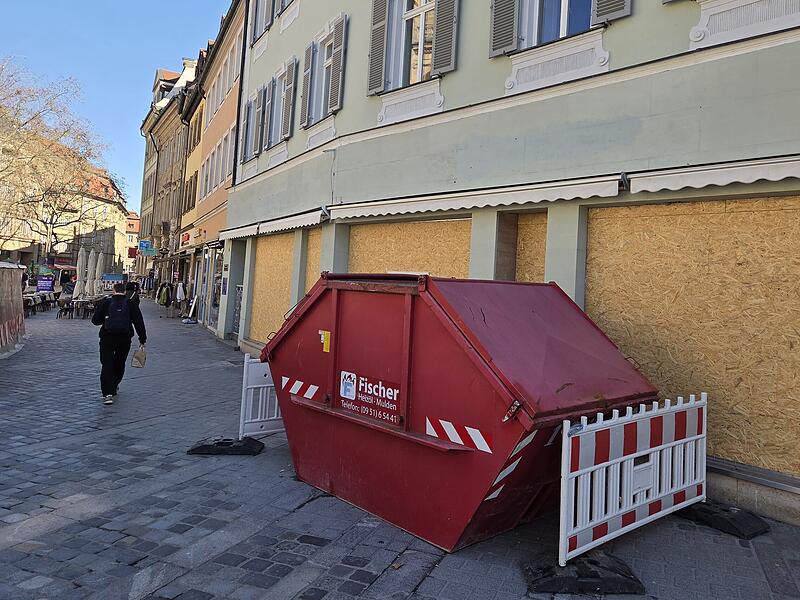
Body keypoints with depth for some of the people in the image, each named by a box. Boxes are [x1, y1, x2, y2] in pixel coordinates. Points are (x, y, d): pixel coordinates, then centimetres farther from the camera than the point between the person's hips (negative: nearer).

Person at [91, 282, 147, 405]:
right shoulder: (131, 304, 1)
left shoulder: (106, 303, 0)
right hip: (124, 339, 1)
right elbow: (139, 323, -1)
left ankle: (108, 393, -15)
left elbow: (95, 320, 2)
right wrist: (142, 339, 4)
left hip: (107, 338, -1)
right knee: (119, 364, 19)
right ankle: (114, 386, 36)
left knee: (107, 364, -3)